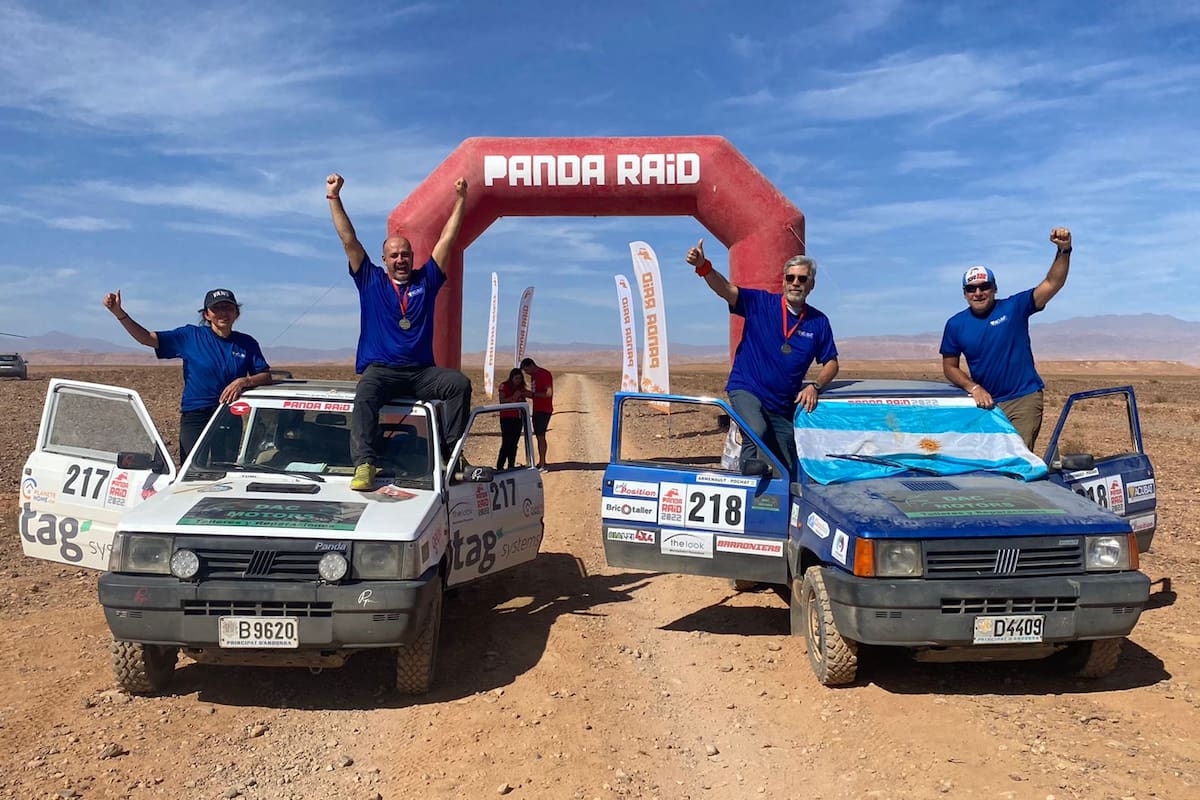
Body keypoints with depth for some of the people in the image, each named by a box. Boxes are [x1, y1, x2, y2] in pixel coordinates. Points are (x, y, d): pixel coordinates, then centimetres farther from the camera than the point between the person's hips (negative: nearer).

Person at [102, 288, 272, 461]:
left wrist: (243, 381, -19)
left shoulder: (246, 343, 4)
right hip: (195, 419, -2)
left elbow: (266, 376, 1)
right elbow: (147, 338, -3)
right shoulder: (191, 336, 0)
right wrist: (118, 312, -14)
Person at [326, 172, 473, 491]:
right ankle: (364, 464, -40)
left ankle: (452, 453, -18)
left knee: (460, 383, -23)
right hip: (380, 369, -2)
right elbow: (348, 240, 8)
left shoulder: (426, 280, 15)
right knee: (364, 396, -33)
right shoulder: (371, 281, 12)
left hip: (422, 371, 2)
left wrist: (460, 201, 10)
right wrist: (334, 197, 3)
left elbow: (447, 240, 13)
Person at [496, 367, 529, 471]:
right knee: (506, 443, -11)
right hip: (507, 418, -6)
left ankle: (511, 466, 12)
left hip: (518, 418, 6)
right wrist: (513, 397, -23)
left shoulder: (521, 387, 12)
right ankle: (499, 467, -9)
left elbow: (524, 402, 22)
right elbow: (501, 400, -13)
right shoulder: (504, 386, -4)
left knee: (514, 444, 6)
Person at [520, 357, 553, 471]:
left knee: (540, 436, -10)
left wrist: (532, 394, -20)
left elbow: (549, 393, -22)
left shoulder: (545, 374, -14)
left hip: (544, 410, -9)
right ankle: (542, 462, 18)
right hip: (536, 410, 9)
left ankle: (542, 465, -8)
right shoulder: (533, 376, 15)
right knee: (539, 437, 12)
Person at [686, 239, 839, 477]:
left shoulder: (819, 322, 3)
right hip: (746, 390, -4)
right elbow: (726, 290, -19)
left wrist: (815, 386, -11)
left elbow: (831, 363, 9)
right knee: (757, 432, -34)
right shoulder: (761, 303, -4)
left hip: (784, 405, 4)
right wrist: (703, 266, -37)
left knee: (787, 472, 9)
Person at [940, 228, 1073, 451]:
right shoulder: (956, 325, 3)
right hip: (986, 402, 3)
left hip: (1024, 399, -2)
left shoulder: (1014, 308, -3)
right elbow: (950, 367, 7)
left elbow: (1053, 283, -13)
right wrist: (973, 388, -9)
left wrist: (1064, 250, -28)